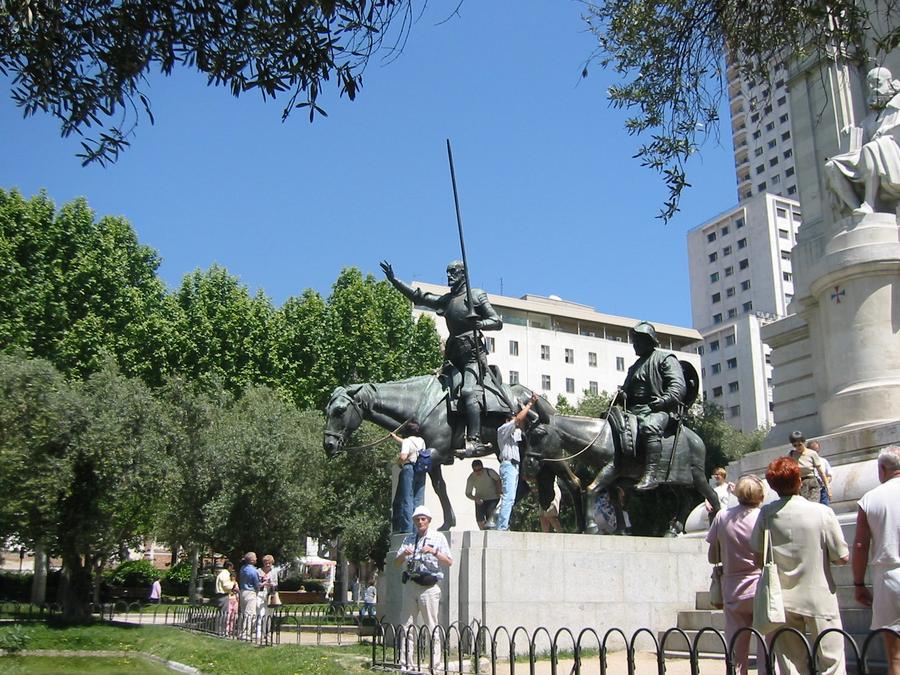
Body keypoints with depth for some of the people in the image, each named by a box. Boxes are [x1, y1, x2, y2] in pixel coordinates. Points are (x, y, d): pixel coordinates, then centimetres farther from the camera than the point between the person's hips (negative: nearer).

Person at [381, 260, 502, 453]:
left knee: (468, 392, -25)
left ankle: (474, 441, -36)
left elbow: (498, 322, -1)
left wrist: (478, 324, -21)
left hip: (473, 355, -8)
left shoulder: (476, 295, 4)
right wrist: (393, 280, 17)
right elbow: (417, 297, 22)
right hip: (454, 356, 8)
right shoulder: (446, 300, 20)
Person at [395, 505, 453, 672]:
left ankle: (436, 664, 2)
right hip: (410, 584, 4)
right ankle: (405, 663, 11)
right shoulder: (408, 539, 15)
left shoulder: (438, 537, 5)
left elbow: (449, 562, -3)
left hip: (429, 587, -4)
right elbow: (396, 563, 12)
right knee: (407, 625, 4)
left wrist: (434, 552, -18)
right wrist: (403, 554, -9)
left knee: (432, 626, -3)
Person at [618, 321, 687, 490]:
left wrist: (663, 400, -24)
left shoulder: (666, 358, 6)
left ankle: (651, 475, -42)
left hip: (660, 409, -8)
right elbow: (628, 389, 33)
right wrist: (622, 394, 7)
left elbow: (678, 386, -6)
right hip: (635, 410, 8)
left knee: (649, 427, -37)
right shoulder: (635, 367, 28)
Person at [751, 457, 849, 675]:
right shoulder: (822, 512, -14)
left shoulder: (766, 514, -7)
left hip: (783, 600, 3)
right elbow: (842, 558, -8)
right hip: (819, 598, -2)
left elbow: (759, 558, 0)